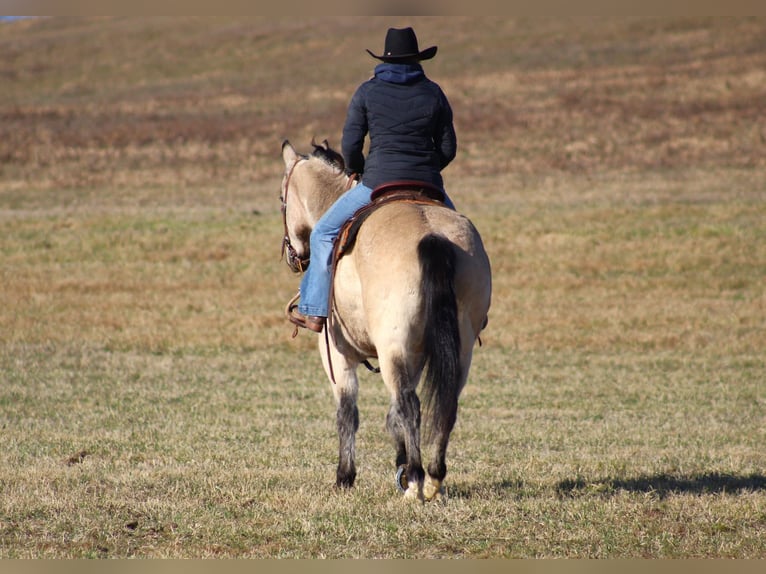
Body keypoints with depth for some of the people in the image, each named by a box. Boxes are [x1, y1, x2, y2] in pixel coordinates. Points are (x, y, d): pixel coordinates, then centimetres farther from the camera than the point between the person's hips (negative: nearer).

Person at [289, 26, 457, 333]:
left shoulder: (367, 92, 0)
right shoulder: (434, 93, 6)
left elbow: (350, 145, -2)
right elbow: (448, 148, 6)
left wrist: (355, 171, 18)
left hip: (379, 183, -3)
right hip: (428, 186, 3)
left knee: (324, 233, 13)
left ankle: (315, 311, 9)